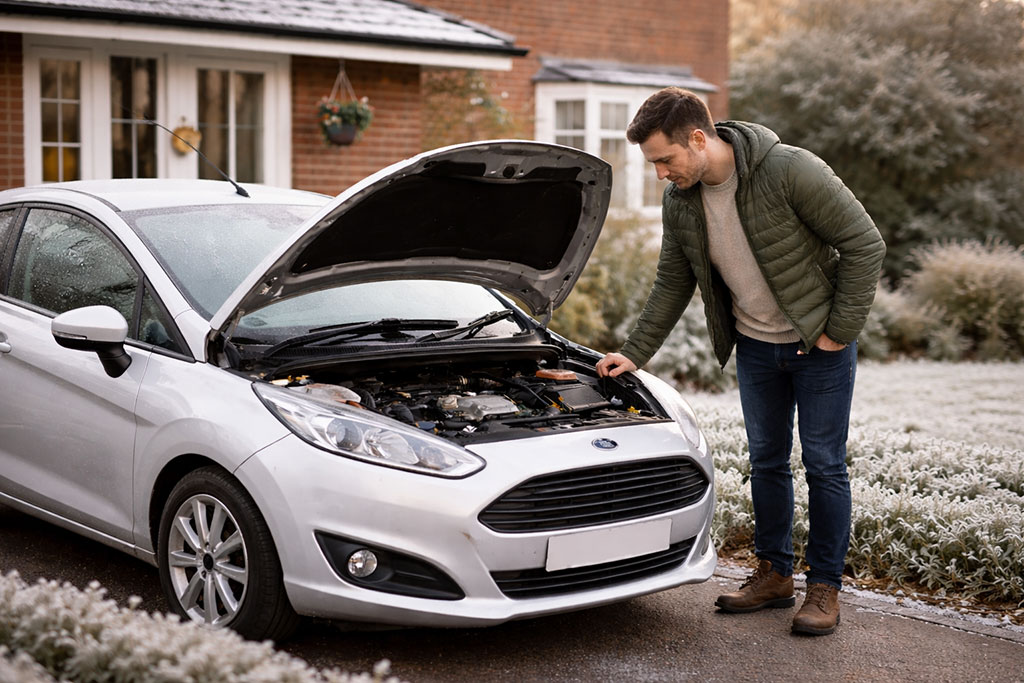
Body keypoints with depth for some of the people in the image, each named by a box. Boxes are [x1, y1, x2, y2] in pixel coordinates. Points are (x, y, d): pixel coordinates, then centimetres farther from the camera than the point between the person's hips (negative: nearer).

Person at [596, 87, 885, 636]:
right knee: (766, 461, 12)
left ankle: (825, 587, 12)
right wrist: (634, 353, 4)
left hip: (820, 343, -5)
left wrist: (840, 329, -17)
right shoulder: (679, 201, -6)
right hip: (755, 345, 6)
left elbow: (865, 245, -18)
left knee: (824, 464, 1)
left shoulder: (791, 171, -25)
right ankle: (774, 575, 26)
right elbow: (672, 285, 8)